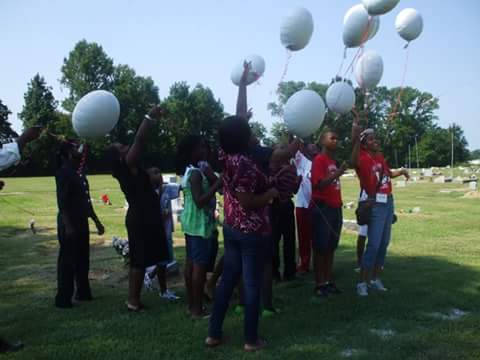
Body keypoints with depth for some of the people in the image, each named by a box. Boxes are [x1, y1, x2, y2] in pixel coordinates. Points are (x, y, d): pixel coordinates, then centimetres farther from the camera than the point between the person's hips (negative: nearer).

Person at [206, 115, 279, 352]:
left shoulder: (228, 158, 3)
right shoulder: (245, 163, -21)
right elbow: (247, 202, -23)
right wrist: (272, 193, -9)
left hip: (230, 227, 8)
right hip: (251, 231, -8)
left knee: (227, 279, 15)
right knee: (252, 284, 4)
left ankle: (214, 333, 23)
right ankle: (251, 339, 17)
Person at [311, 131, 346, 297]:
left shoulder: (334, 161, 16)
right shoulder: (319, 160, -10)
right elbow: (319, 184, -19)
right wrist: (339, 173, -24)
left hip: (335, 208, 9)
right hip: (322, 208, -8)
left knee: (331, 247, 12)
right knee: (320, 247, -2)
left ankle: (329, 281, 20)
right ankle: (319, 284, 5)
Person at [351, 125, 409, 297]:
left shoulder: (380, 156, 12)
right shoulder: (363, 158, -12)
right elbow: (354, 162, -40)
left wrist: (401, 172, 13)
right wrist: (356, 140, -52)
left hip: (388, 202, 8)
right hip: (375, 205, -8)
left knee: (384, 244, 11)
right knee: (374, 244, -11)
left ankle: (375, 279, 22)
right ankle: (362, 282, -1)